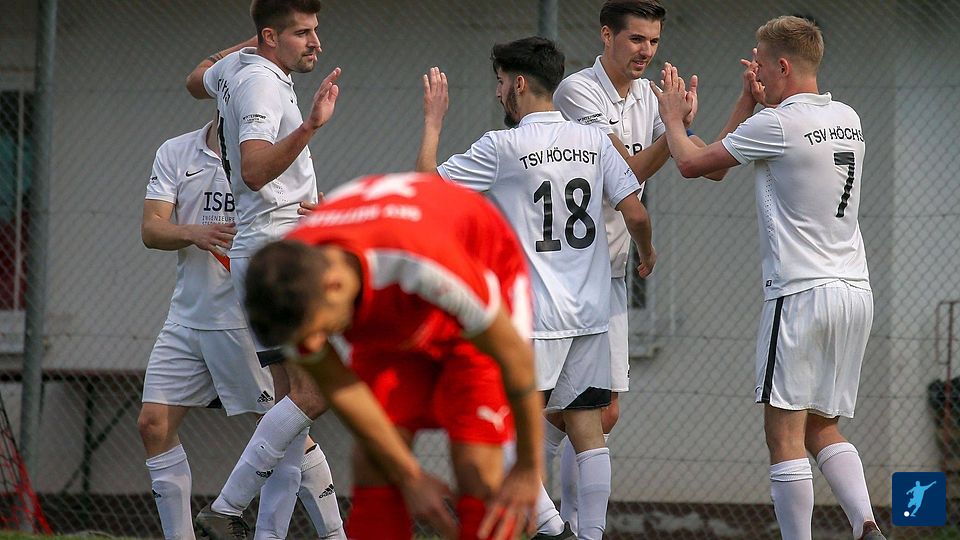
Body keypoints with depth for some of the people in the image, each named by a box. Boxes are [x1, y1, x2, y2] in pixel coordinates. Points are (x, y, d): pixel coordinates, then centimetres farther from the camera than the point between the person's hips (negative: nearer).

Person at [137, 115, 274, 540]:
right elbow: (151, 229, -1)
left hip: (248, 320, -4)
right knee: (154, 424, 0)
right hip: (187, 317, 4)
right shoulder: (174, 154, 7)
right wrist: (195, 233, -22)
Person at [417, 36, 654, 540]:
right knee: (586, 428, 7)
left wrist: (433, 121, 6)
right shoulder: (594, 141, 5)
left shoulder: (502, 147, -10)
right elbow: (636, 214, 3)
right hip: (591, 314, 5)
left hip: (535, 319, -5)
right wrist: (646, 252, 24)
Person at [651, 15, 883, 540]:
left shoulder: (776, 125, -10)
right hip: (856, 289, 8)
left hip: (800, 293, -8)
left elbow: (692, 163, 2)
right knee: (823, 429, 13)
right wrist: (752, 98, 18)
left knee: (785, 434, -5)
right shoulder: (846, 119, 13)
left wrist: (672, 117, 19)